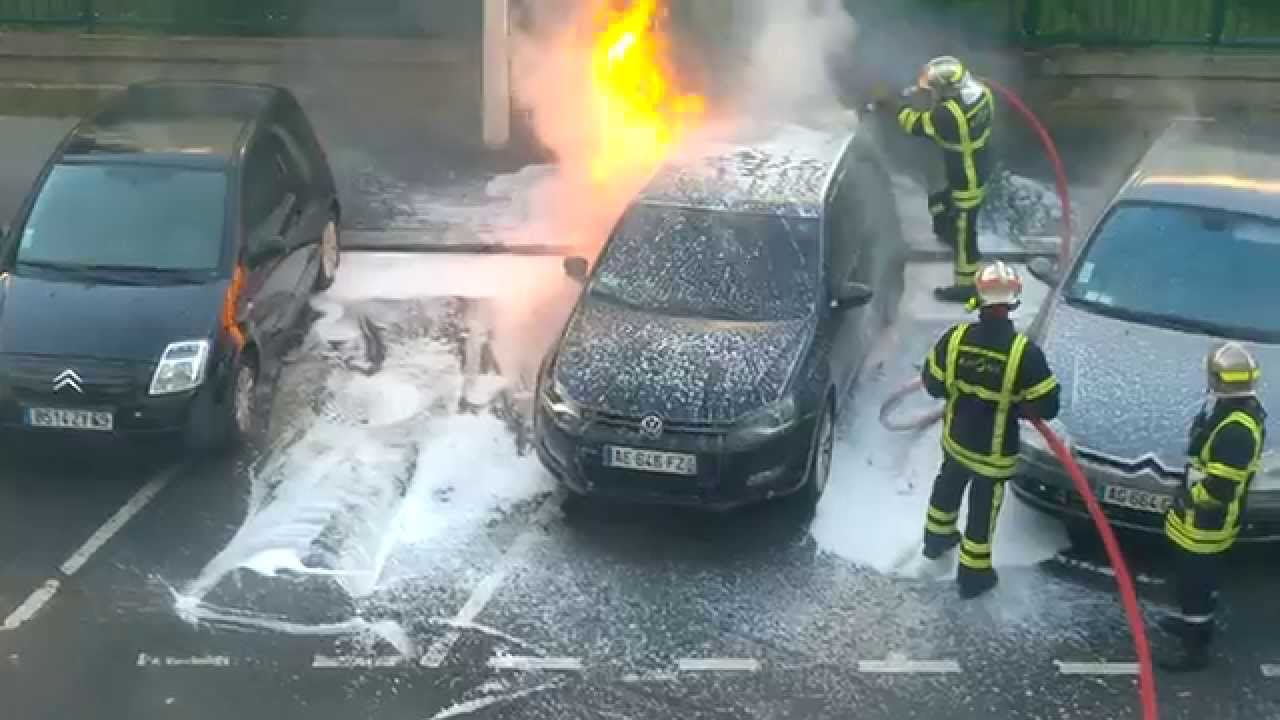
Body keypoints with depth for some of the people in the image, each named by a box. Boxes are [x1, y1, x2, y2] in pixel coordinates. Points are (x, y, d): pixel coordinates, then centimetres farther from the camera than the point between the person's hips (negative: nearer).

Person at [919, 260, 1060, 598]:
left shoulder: (955, 338, -18)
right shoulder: (1024, 352, -28)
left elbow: (933, 384, -5)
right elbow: (1047, 407, -19)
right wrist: (1014, 402, 0)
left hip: (954, 437, 4)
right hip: (993, 451, -4)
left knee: (948, 486, 31)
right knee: (982, 508, 16)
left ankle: (937, 537, 55)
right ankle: (973, 574, 33)